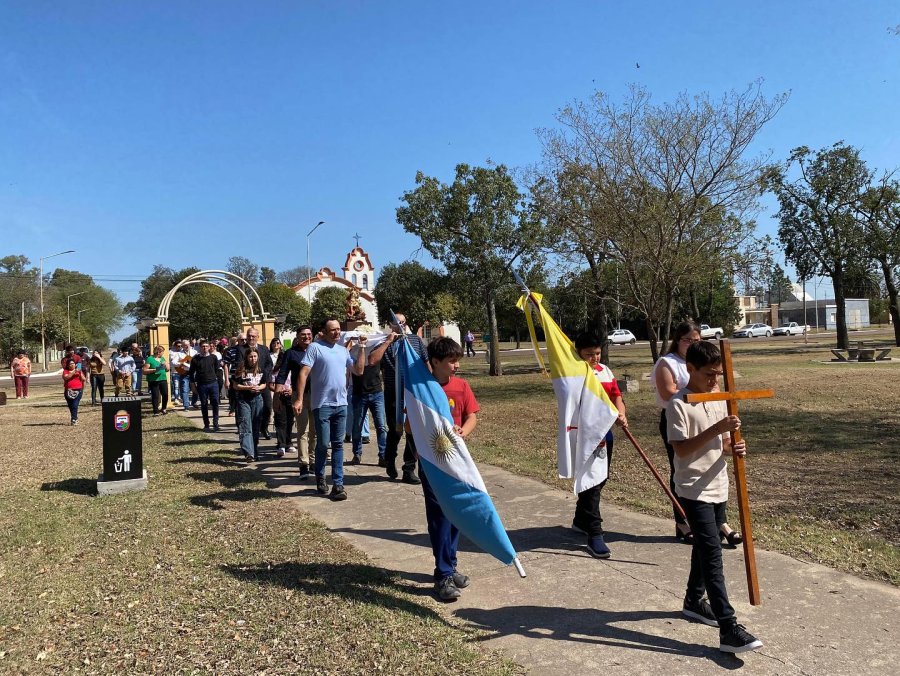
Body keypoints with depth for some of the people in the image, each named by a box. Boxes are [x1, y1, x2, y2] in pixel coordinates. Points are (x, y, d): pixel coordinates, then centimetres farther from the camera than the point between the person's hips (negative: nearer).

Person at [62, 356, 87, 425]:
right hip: (69, 391, 1)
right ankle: (75, 418, 22)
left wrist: (80, 373, -11)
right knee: (70, 406, 8)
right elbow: (66, 378, -13)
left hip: (78, 390, -1)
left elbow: (83, 379, 4)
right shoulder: (65, 371, 6)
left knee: (75, 405, -13)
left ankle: (74, 419, -15)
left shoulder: (79, 371, 10)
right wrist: (73, 372, -19)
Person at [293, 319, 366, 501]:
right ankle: (320, 478, 25)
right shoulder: (315, 347, -5)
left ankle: (338, 484, 8)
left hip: (341, 404, 5)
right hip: (322, 404, -5)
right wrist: (299, 399, -18)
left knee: (338, 445, 5)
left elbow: (359, 370, 12)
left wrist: (361, 348, 7)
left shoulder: (343, 350, 12)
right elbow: (303, 373, -11)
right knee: (323, 444, 2)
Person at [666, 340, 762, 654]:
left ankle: (694, 601, 38)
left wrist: (733, 448, -7)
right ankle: (728, 628, -8)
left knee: (705, 548, 19)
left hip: (718, 487, 8)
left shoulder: (718, 399, 8)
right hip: (694, 490, -7)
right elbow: (681, 449, -20)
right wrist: (715, 430, -28)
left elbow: (720, 443, 15)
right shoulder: (678, 404, -15)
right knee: (712, 553, -10)